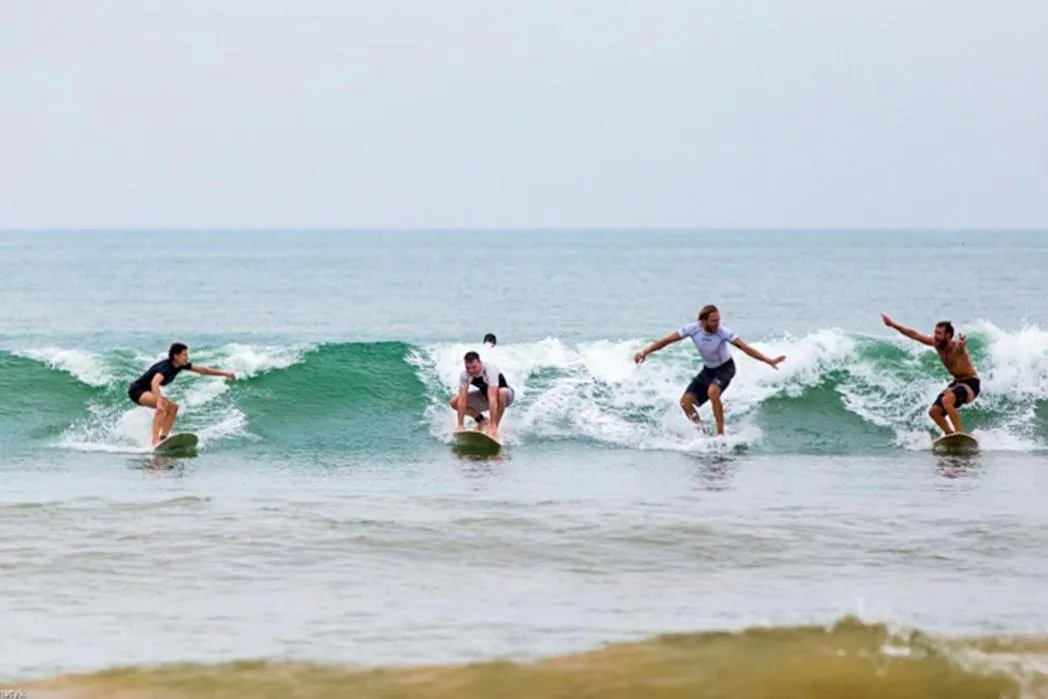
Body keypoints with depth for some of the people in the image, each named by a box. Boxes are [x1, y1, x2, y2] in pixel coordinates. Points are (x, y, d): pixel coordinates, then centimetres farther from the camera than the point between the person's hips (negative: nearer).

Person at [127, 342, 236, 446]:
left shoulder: (180, 366, -2)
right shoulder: (166, 367, -29)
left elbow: (202, 370, 8)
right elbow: (154, 382, -47)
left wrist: (224, 374, 9)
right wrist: (159, 401, -60)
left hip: (146, 391, 10)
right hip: (136, 390, -10)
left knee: (173, 407, 5)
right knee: (163, 404, -31)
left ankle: (163, 438, 0)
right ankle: (155, 440, -38)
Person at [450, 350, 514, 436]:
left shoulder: (490, 370, -38)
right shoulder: (464, 375, -23)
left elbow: (492, 399, -44)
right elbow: (462, 400, -25)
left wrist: (493, 425, -50)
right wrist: (460, 425, -32)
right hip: (485, 395, 5)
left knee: (501, 392, -40)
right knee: (454, 402, -11)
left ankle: (495, 427, -21)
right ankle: (481, 420, 10)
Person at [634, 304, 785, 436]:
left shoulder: (722, 332, -29)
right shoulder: (693, 329, -20)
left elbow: (744, 347, -32)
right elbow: (667, 340, -13)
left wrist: (768, 361, -39)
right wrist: (645, 352, -17)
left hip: (725, 368, -5)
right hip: (708, 369, 5)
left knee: (712, 392, -34)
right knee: (686, 401, -7)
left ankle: (720, 433, -26)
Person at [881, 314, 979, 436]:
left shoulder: (957, 347, -27)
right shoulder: (936, 343, -5)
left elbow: (961, 345, -53)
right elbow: (914, 335, 3)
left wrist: (962, 344, -78)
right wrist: (893, 325, 4)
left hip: (971, 383, -9)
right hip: (956, 382, 9)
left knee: (946, 400, -33)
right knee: (934, 411, -1)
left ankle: (960, 434, -29)